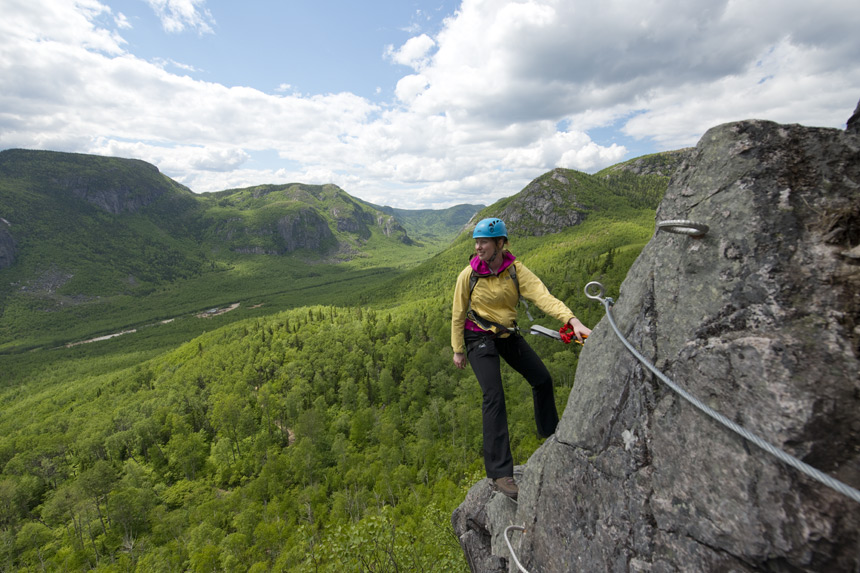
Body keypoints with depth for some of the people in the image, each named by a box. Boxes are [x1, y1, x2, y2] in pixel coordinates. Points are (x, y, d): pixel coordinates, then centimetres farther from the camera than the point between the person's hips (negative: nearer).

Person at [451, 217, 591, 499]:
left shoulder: (515, 270, -13)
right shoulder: (469, 275, -16)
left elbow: (542, 295, -26)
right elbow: (458, 314, -7)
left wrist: (572, 320, -41)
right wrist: (458, 350, -2)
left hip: (508, 334, 4)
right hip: (479, 338, -4)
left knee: (542, 379, 10)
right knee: (494, 395, -17)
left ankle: (549, 432, 38)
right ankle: (500, 472, -9)